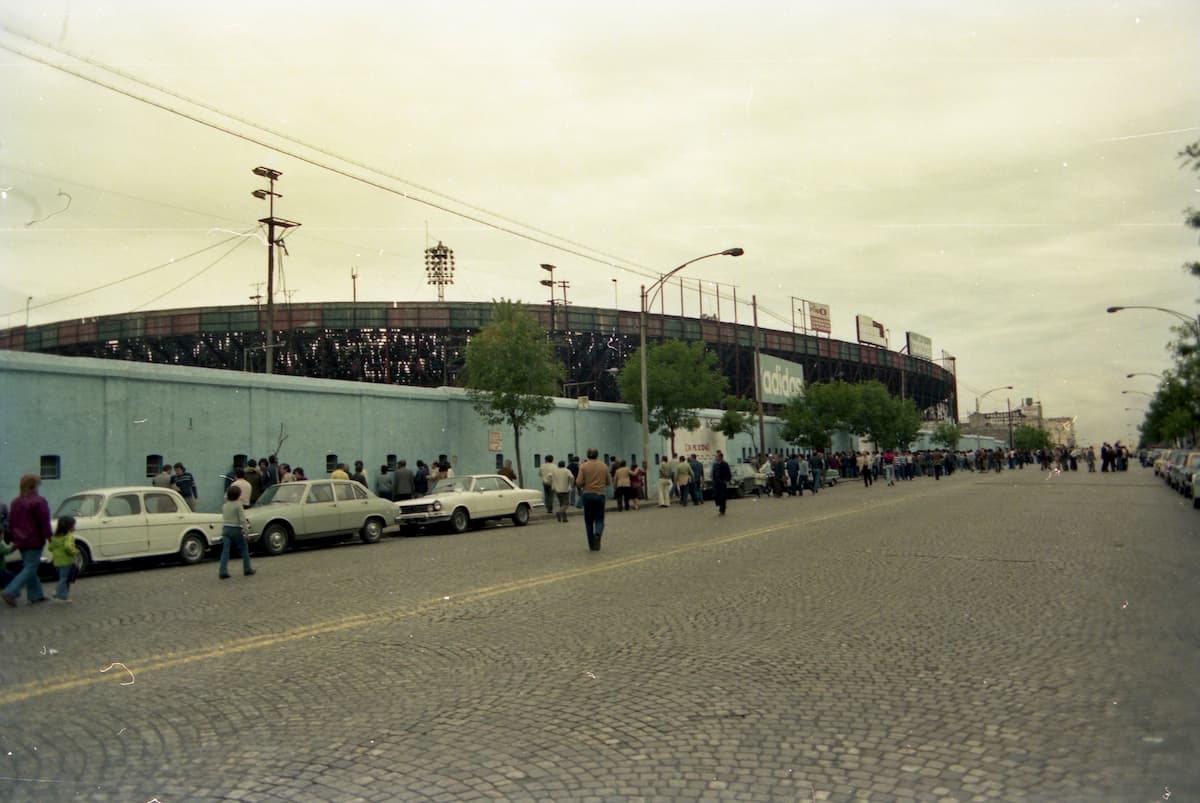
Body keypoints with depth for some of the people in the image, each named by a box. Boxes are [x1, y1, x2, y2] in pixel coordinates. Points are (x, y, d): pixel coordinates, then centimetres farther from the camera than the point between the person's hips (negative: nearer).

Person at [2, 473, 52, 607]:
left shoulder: (16, 502, 12)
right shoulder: (39, 502, -13)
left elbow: (11, 522, 17)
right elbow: (45, 523, -14)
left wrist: (13, 538, 23)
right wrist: (49, 537, -7)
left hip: (20, 541, 8)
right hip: (34, 541, -8)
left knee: (28, 567, 14)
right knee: (29, 569, -5)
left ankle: (36, 595, 17)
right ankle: (10, 592, -16)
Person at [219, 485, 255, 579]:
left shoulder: (224, 505, 7)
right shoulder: (238, 505, -11)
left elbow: (223, 518, 13)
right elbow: (242, 519, -14)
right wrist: (245, 530, -11)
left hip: (226, 529, 5)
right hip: (236, 529, -5)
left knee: (225, 550, 1)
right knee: (244, 549, 10)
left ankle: (222, 572, -7)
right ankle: (247, 569, 16)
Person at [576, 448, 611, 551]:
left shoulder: (584, 466, -4)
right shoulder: (604, 466, 2)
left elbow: (579, 482, -9)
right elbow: (609, 482, 7)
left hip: (587, 495, 0)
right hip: (600, 495, 1)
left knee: (589, 521, 10)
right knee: (599, 519, 9)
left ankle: (592, 545, 13)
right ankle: (598, 534, -22)